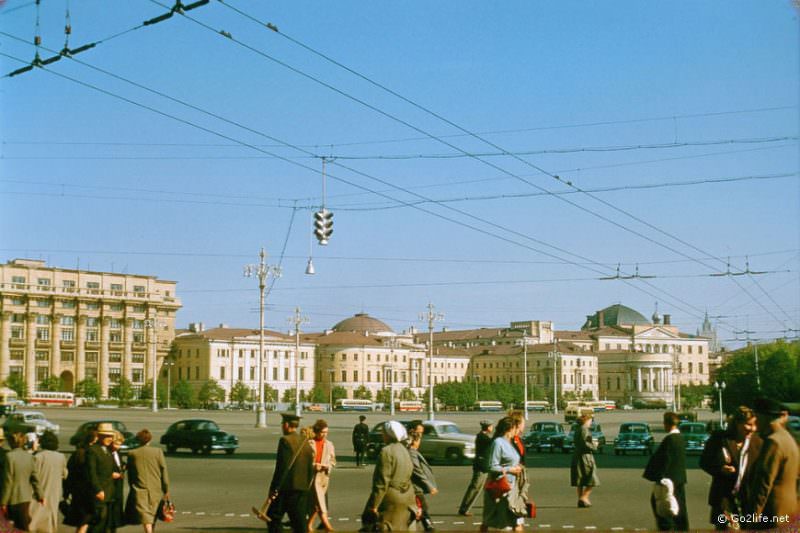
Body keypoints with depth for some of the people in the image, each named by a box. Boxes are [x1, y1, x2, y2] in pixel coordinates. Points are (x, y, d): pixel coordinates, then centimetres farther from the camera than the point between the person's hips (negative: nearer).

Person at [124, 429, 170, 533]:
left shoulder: (132, 454, -1)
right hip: (156, 489, 2)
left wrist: (132, 488, 16)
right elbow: (164, 471, -1)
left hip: (140, 489, -2)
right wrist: (166, 489, 4)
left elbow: (130, 474, 5)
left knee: (145, 517, -7)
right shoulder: (158, 451, -2)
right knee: (153, 515, 17)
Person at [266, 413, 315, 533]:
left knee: (273, 519, 6)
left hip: (286, 487, -6)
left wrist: (274, 488, -13)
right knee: (300, 522, 8)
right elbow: (310, 468, 12)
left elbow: (282, 467, -16)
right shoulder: (306, 442, 9)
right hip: (302, 489, 6)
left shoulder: (285, 440, -11)